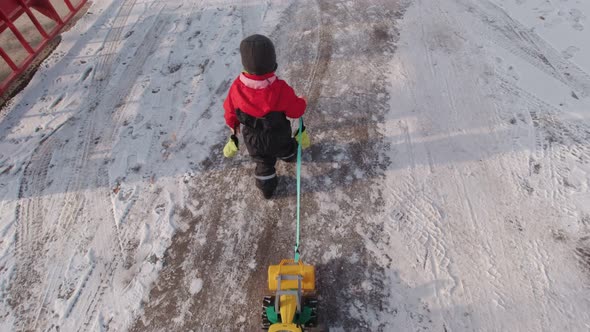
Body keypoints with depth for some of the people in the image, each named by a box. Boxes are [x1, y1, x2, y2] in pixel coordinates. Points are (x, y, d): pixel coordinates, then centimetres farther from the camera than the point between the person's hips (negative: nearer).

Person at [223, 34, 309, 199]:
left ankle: (267, 189, 46)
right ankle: (290, 156, 68)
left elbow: (230, 110, -8)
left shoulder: (237, 87, -27)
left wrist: (233, 125, 14)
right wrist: (302, 102, 5)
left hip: (252, 139, 1)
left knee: (263, 163, 26)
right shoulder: (280, 89, -35)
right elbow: (296, 110, -19)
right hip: (278, 137, -1)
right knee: (285, 148, 35)